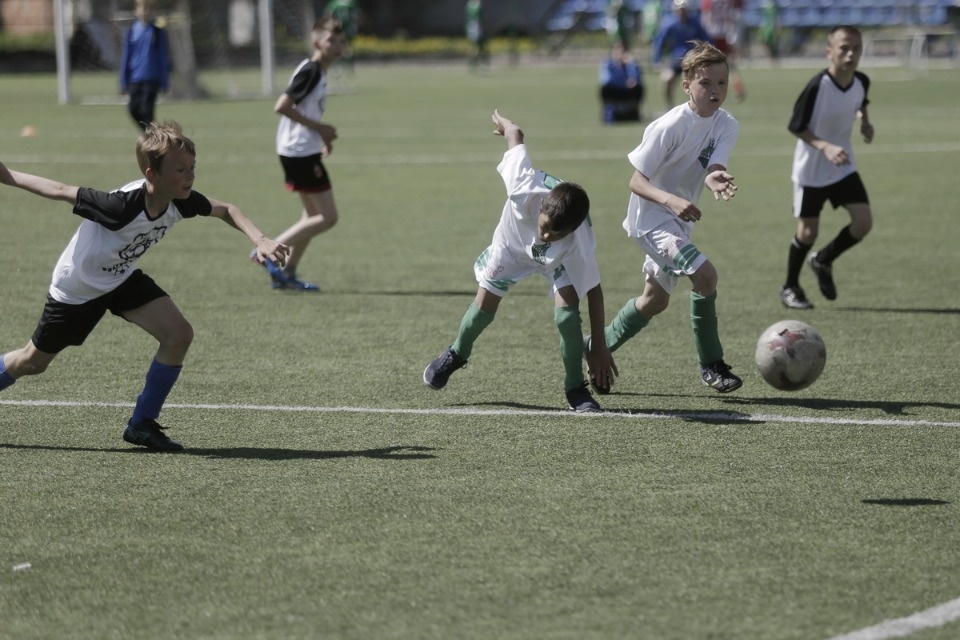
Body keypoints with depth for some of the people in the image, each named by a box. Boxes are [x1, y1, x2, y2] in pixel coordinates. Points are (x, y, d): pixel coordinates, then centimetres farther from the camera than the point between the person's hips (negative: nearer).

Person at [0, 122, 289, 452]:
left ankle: (142, 424, 1)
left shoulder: (182, 201, -22)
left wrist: (259, 239, -18)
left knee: (179, 334, -13)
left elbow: (225, 210, -2)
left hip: (123, 278, 6)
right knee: (32, 362, 9)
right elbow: (61, 191, -29)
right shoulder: (124, 206, -40)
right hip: (77, 287, -5)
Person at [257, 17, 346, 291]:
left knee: (313, 216, 16)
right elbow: (282, 106, -23)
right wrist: (318, 127, -18)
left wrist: (323, 134, 9)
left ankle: (286, 274, 18)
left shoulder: (318, 71, 13)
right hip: (301, 152, -10)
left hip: (303, 152, 10)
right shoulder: (310, 71, -16)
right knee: (328, 216, -7)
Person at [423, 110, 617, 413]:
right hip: (513, 243, 2)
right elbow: (516, 134, -28)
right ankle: (457, 354, 40)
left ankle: (576, 389, -2)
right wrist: (504, 124, -3)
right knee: (484, 308, 7)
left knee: (567, 314, -22)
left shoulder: (579, 243, -44)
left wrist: (599, 348, -25)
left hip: (560, 261, -2)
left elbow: (593, 290, -29)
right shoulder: (526, 189, -46)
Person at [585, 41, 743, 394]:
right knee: (705, 275, -25)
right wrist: (672, 200, -37)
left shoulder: (726, 125, -6)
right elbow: (636, 181, -20)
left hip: (680, 219, 8)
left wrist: (715, 181, -47)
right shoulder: (670, 126, -23)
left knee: (655, 300, 21)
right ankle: (711, 365, -11)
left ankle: (595, 348, 40)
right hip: (651, 216, -8)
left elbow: (713, 167, -23)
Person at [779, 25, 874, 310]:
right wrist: (825, 147, -30)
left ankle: (824, 261, 21)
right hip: (811, 168, -5)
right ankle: (790, 287, 25)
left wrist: (865, 122, -3)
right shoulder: (817, 86, -26)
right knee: (808, 232, 1)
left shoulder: (861, 82, -9)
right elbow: (796, 127, -17)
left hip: (844, 166, 5)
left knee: (863, 222, -7)